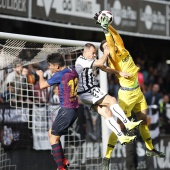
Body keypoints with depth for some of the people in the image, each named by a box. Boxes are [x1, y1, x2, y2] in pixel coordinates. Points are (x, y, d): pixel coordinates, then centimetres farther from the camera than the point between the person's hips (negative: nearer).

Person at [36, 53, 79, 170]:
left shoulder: (59, 75, -16)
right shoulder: (73, 71, 7)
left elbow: (42, 86, -8)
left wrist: (41, 75, 12)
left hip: (67, 110, -9)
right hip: (74, 109, 9)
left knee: (53, 137, -3)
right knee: (52, 133, 20)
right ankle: (63, 160, 19)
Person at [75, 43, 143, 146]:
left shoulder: (92, 60, 15)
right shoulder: (81, 61, -16)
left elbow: (104, 68, 22)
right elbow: (100, 63, -24)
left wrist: (119, 73, 16)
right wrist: (106, 53, -8)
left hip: (92, 92, 9)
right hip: (87, 93, -9)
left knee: (106, 112, 0)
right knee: (112, 100, -14)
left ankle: (121, 137, -6)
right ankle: (128, 124, -12)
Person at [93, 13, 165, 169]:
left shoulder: (123, 51, 0)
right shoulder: (113, 60, -17)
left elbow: (116, 35, -5)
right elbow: (111, 48, -34)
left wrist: (107, 25, -15)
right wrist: (105, 29, -40)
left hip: (138, 91, 7)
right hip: (126, 94, -7)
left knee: (143, 119, 18)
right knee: (120, 124, -13)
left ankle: (150, 149, 35)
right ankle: (107, 157, -12)